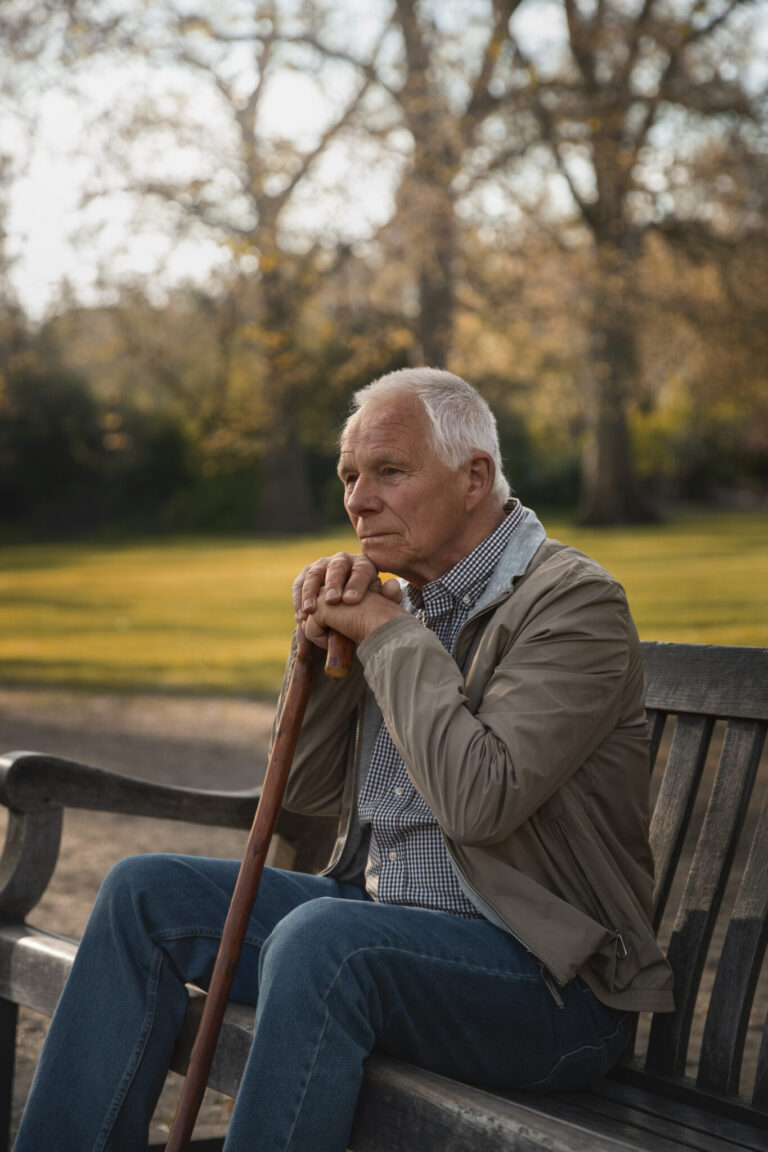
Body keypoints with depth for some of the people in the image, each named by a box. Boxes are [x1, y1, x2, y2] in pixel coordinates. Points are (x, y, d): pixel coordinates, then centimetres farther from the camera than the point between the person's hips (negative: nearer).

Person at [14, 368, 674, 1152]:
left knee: (320, 936, -35)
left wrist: (390, 634, -15)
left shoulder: (574, 602, -13)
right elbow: (307, 790, 13)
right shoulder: (406, 599, 11)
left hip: (550, 977, -8)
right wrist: (324, 638, -3)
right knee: (145, 894, 2)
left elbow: (478, 798, -27)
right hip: (381, 921, 8)